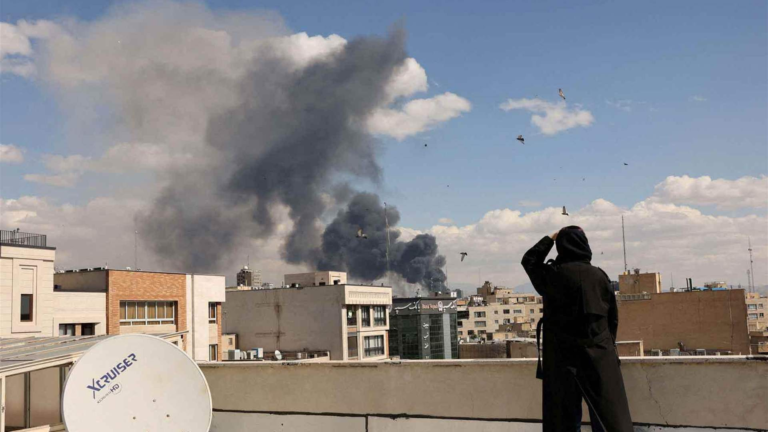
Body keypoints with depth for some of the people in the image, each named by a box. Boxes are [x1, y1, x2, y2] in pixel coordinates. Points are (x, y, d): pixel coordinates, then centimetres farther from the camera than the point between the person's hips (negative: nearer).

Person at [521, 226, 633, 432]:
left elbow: (529, 260, 16)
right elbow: (613, 317, 6)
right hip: (599, 354, 1)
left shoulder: (551, 275, -6)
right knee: (608, 413, 3)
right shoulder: (599, 275, -2)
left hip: (562, 356, -1)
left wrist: (551, 238, 20)